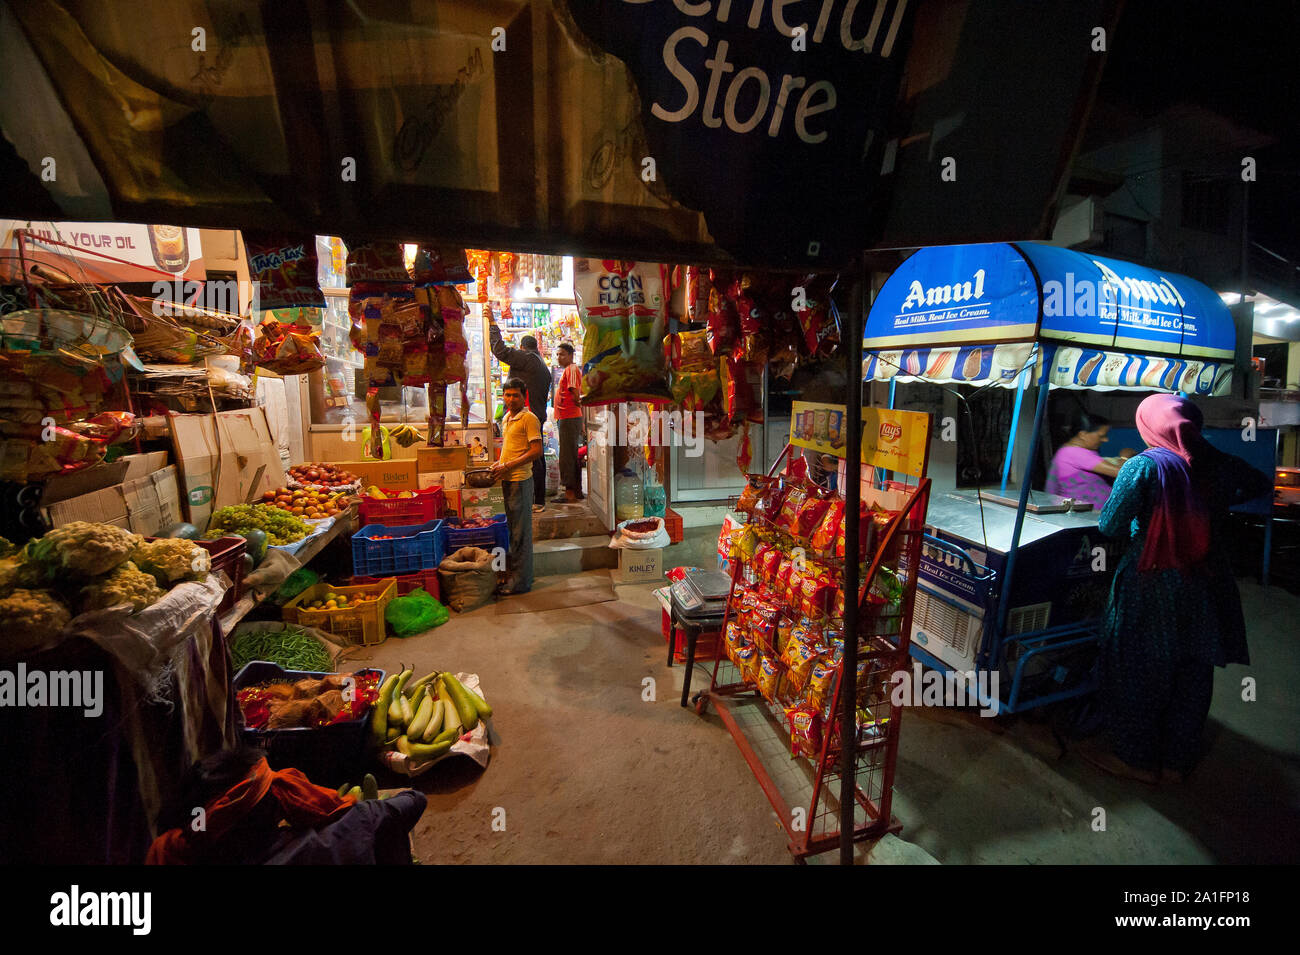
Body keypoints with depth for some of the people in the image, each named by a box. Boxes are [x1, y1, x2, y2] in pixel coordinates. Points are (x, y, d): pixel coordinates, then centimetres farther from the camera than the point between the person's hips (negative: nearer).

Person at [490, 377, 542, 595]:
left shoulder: (529, 418, -10)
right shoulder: (506, 418, 16)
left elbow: (536, 451, -16)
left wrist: (508, 466, -16)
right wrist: (500, 463, 10)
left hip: (520, 480, -8)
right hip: (507, 480, 8)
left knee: (520, 532, -2)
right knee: (513, 529, 15)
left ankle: (520, 581, 5)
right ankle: (513, 574, 25)